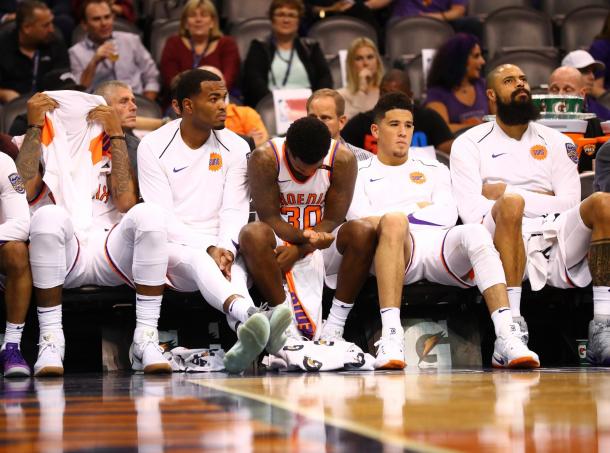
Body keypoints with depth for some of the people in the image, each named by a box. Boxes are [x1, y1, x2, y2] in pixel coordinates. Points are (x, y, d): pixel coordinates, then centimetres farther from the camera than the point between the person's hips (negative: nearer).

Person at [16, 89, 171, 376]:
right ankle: (50, 340, -27)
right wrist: (34, 125, 4)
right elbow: (24, 191, -4)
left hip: (109, 254, 2)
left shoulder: (111, 145, 23)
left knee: (148, 214, -28)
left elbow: (127, 202, 3)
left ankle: (146, 338, -27)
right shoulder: (38, 143, 20)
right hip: (62, 258, -2)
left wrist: (116, 134, 6)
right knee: (48, 216, -35)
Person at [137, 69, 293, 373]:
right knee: (198, 261, -38)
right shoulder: (154, 147, 0)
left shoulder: (235, 148, 10)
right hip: (173, 247, -3)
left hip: (221, 248, 3)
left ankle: (248, 338, -67)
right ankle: (253, 319, -71)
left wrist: (226, 248, -18)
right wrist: (208, 249, -19)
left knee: (237, 269, -33)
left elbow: (234, 211, 3)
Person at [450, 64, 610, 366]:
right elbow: (471, 212, 1)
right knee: (510, 204, -36)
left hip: (557, 241, 3)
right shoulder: (469, 144, 15)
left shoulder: (555, 142, 23)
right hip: (511, 242, -3)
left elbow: (569, 203, 6)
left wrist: (506, 191, 1)